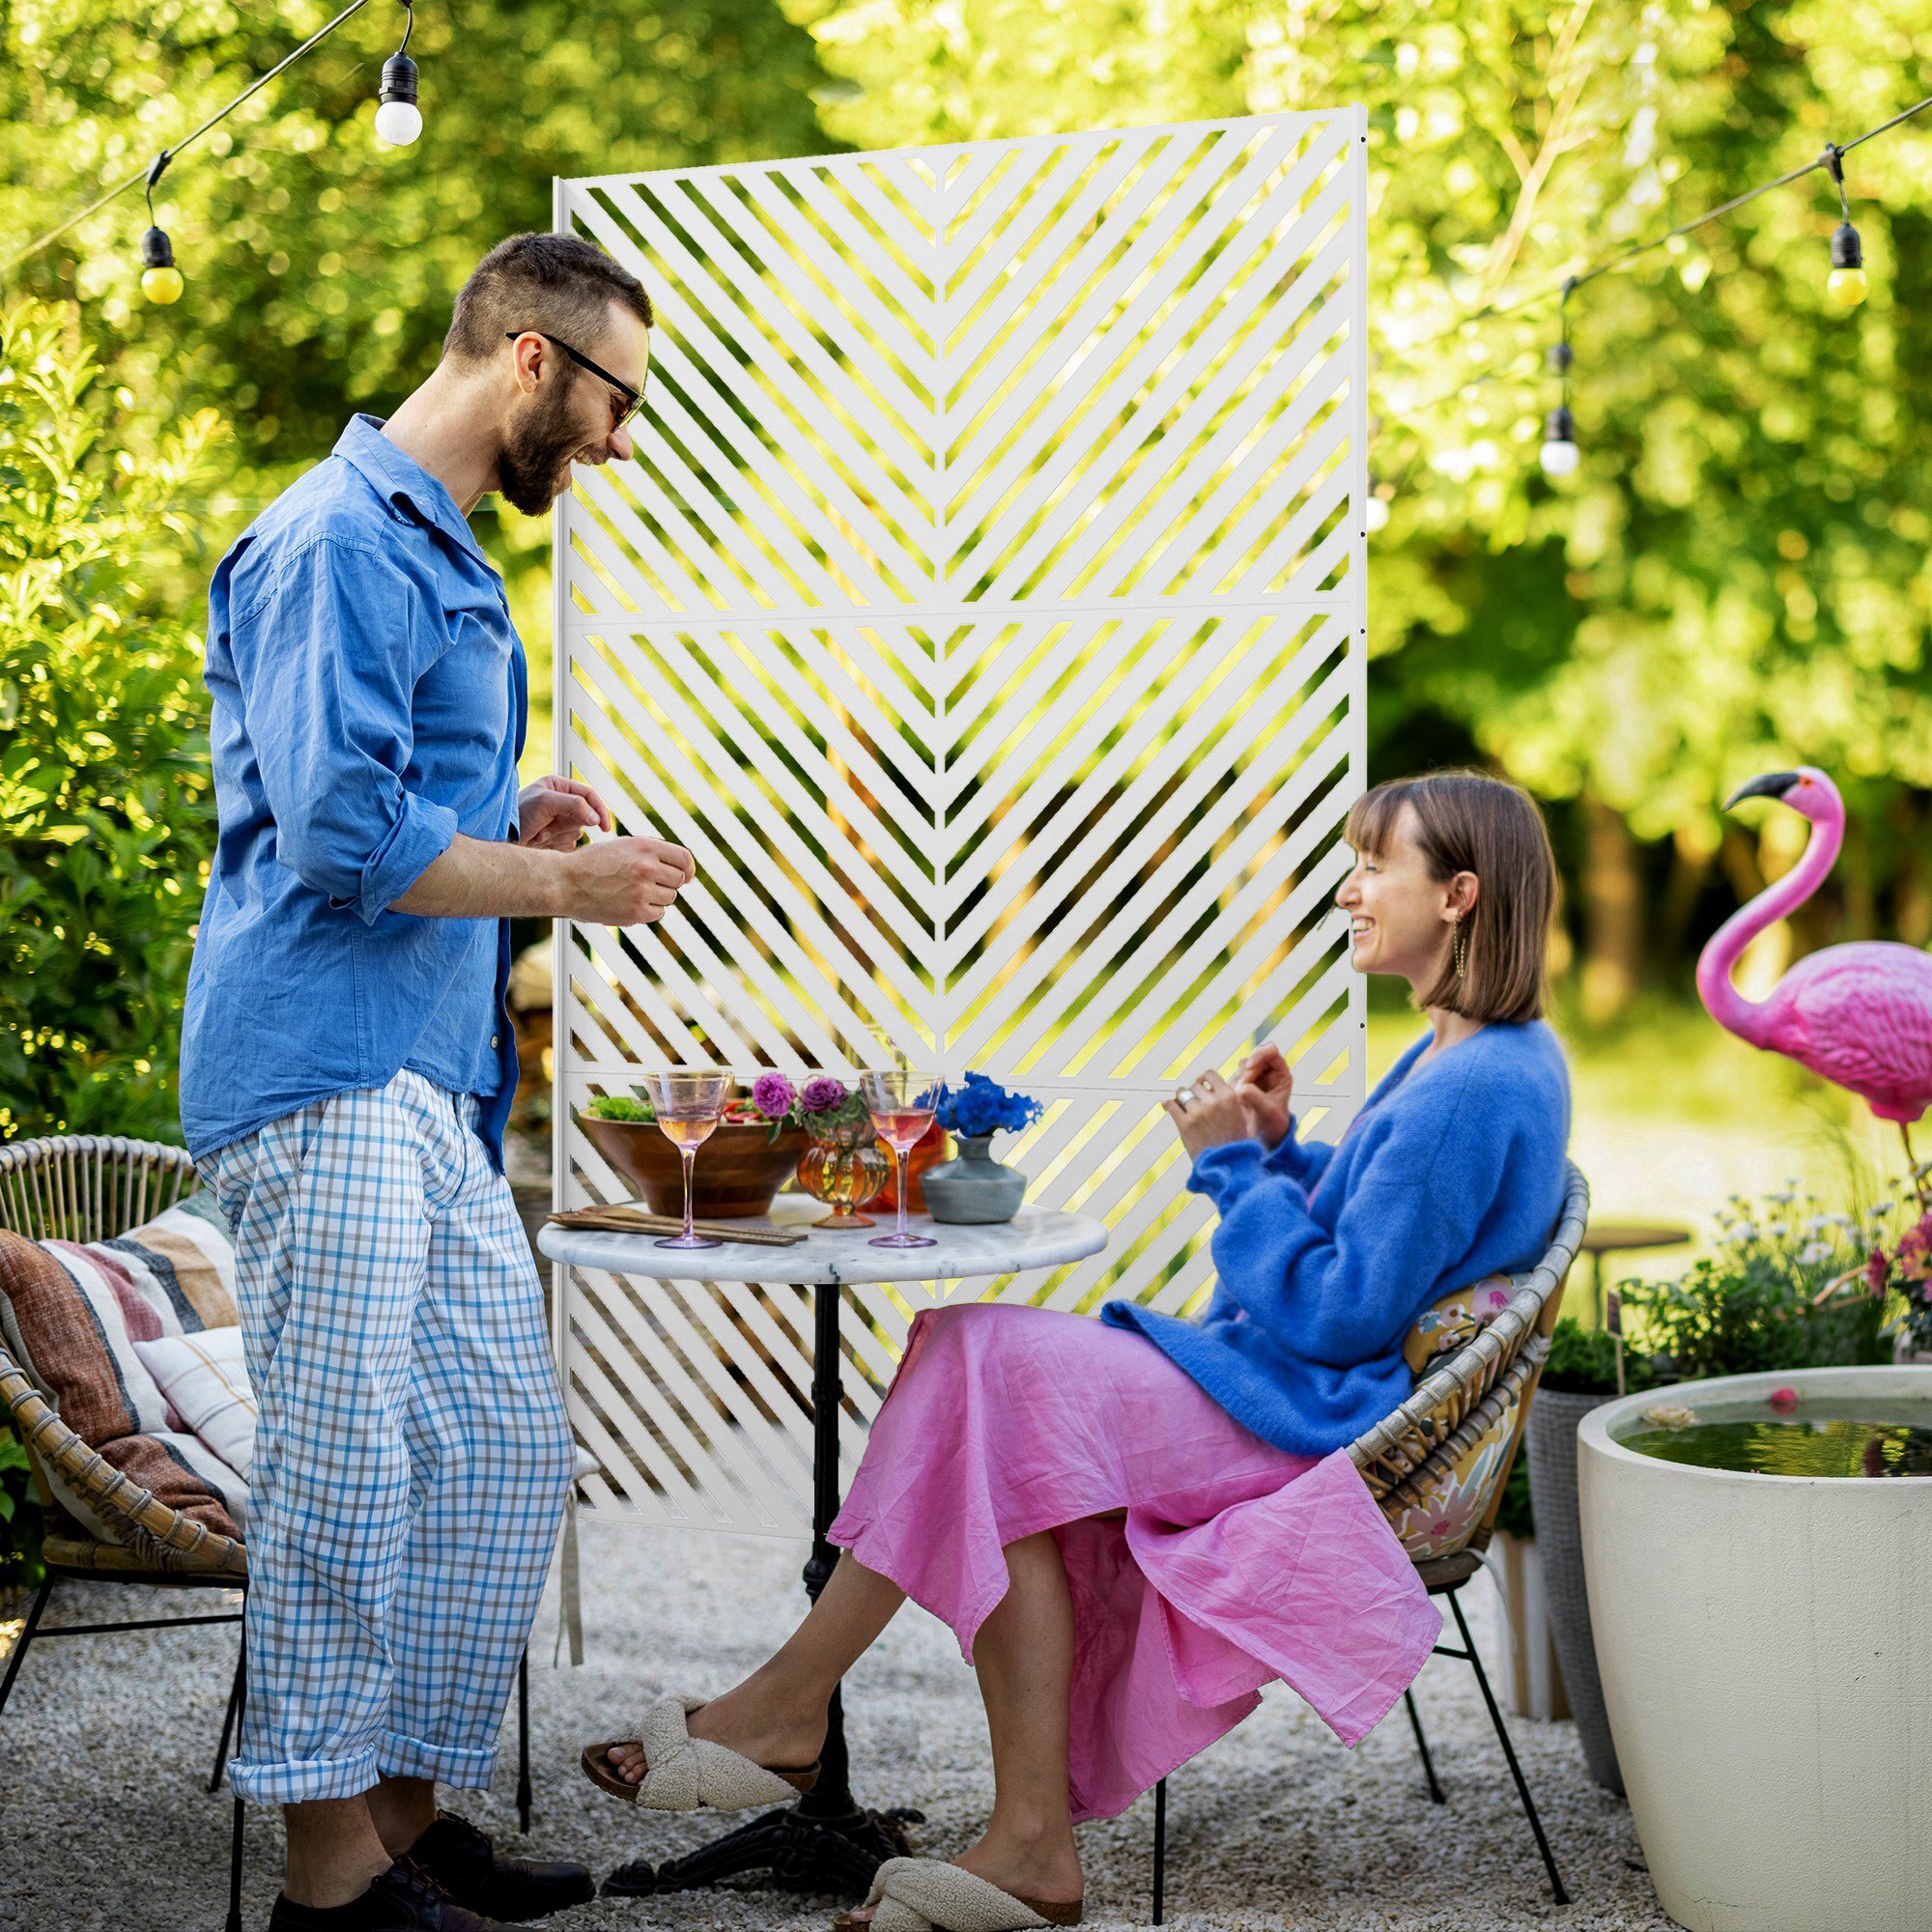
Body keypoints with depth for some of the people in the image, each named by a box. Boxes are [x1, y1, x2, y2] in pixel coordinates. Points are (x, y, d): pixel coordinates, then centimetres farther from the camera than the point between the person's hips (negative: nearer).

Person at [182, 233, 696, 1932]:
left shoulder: (444, 557, 21)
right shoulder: (343, 543, -11)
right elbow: (341, 835, -19)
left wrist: (516, 828, 11)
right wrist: (561, 882, -9)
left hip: (437, 1091, 10)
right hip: (328, 1081, -10)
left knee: (505, 1459, 10)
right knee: (348, 1470, -6)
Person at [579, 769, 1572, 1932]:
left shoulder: (1477, 1088, -18)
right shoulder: (1466, 1060, 16)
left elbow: (1335, 1314, -22)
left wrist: (1233, 1165, -12)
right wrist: (1281, 1152, 8)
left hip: (1318, 1427, -10)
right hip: (1303, 1405, 10)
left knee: (991, 1367, -16)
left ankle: (788, 1705, -3)